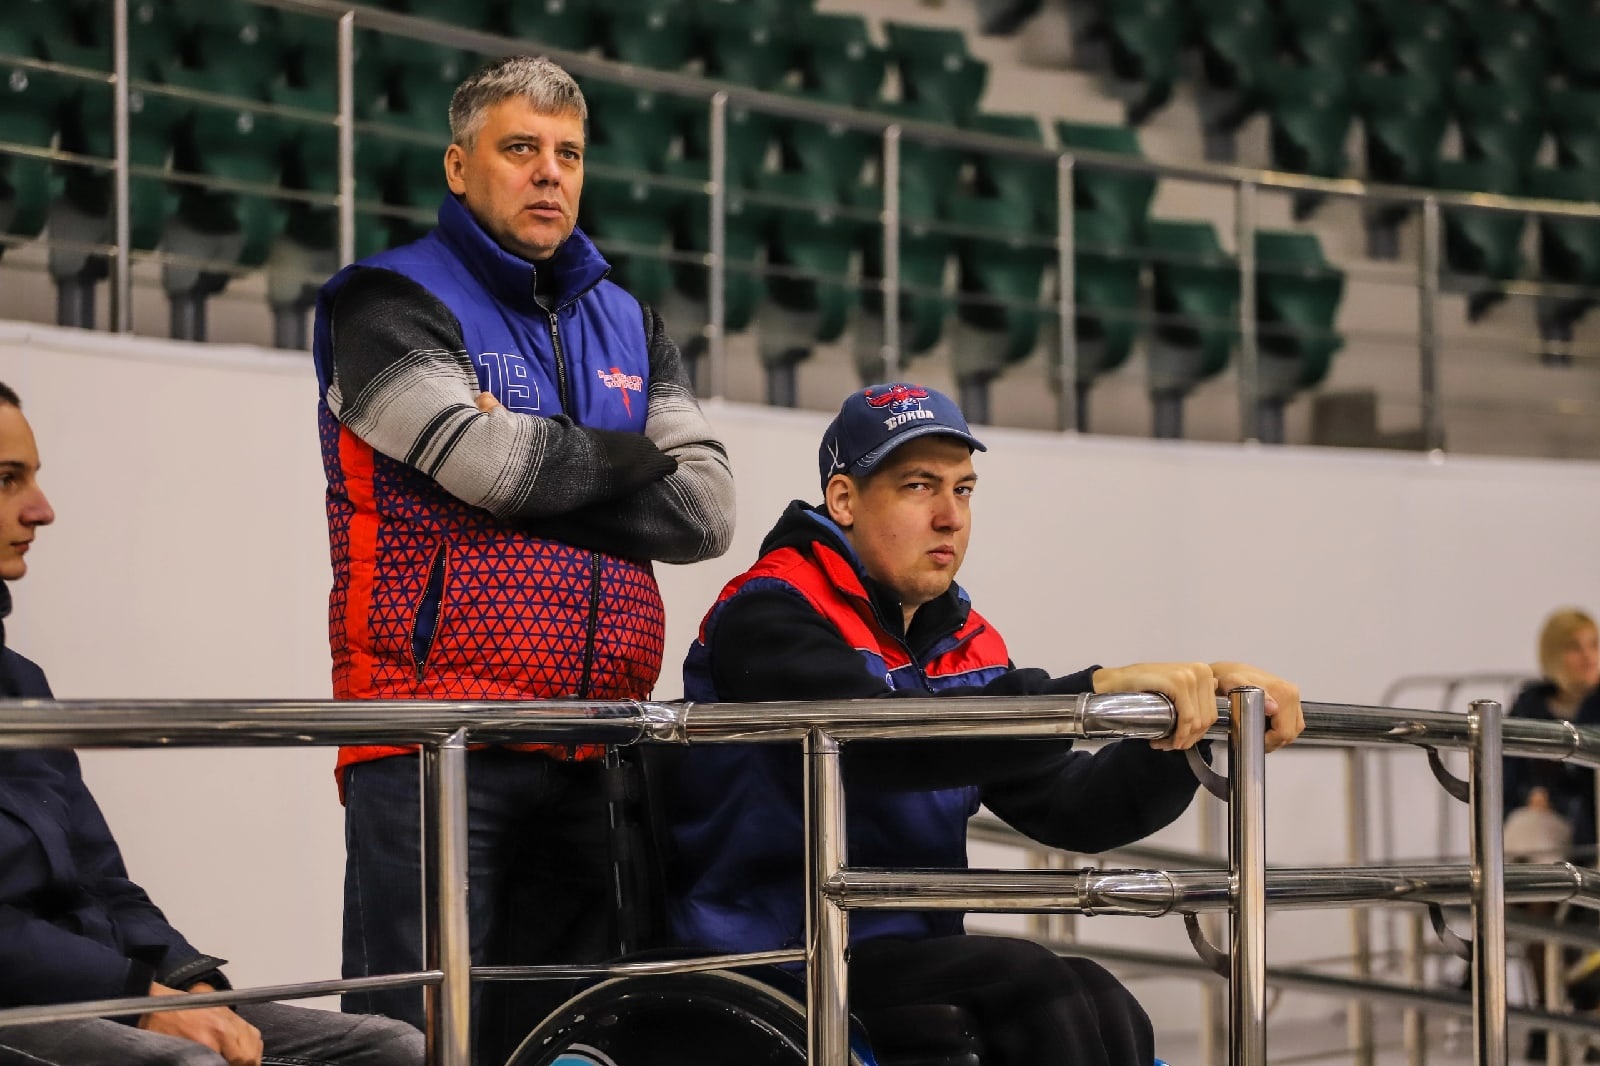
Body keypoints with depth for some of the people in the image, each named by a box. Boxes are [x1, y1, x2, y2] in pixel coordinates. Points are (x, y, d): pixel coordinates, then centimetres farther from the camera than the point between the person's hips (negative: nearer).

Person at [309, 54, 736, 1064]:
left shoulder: (630, 327, 20)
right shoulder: (388, 303, 2)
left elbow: (706, 508, 6)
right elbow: (492, 460, -15)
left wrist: (534, 488, -7)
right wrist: (632, 459, 2)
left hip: (592, 752, 5)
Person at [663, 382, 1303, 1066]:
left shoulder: (966, 647, 14)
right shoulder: (768, 615, -10)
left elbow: (1070, 808, 7)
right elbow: (880, 735, -30)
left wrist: (1198, 715, -10)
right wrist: (1097, 690, -35)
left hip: (905, 951, 7)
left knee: (1103, 1008, -19)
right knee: (1034, 989, -25)